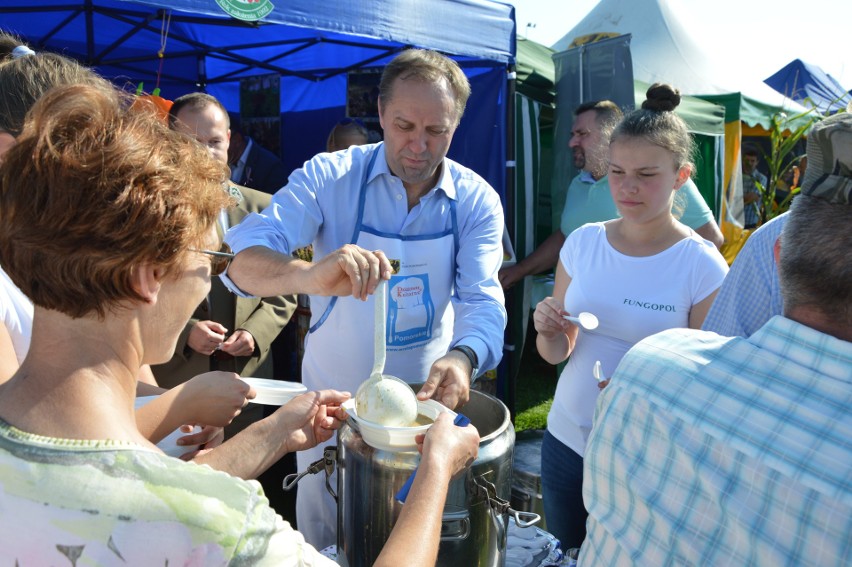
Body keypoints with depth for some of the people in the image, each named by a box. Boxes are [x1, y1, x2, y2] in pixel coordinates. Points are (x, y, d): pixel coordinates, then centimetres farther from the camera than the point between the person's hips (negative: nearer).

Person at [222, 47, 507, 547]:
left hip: (424, 401, 1)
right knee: (323, 542, 19)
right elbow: (243, 260, -26)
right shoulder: (329, 176, -16)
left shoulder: (477, 200, -10)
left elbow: (483, 299, -18)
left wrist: (463, 357, -41)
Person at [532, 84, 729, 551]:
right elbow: (556, 354, 5)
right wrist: (548, 331, -17)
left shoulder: (703, 267, -14)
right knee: (564, 552, 21)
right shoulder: (583, 241, -3)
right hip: (566, 438, 4)